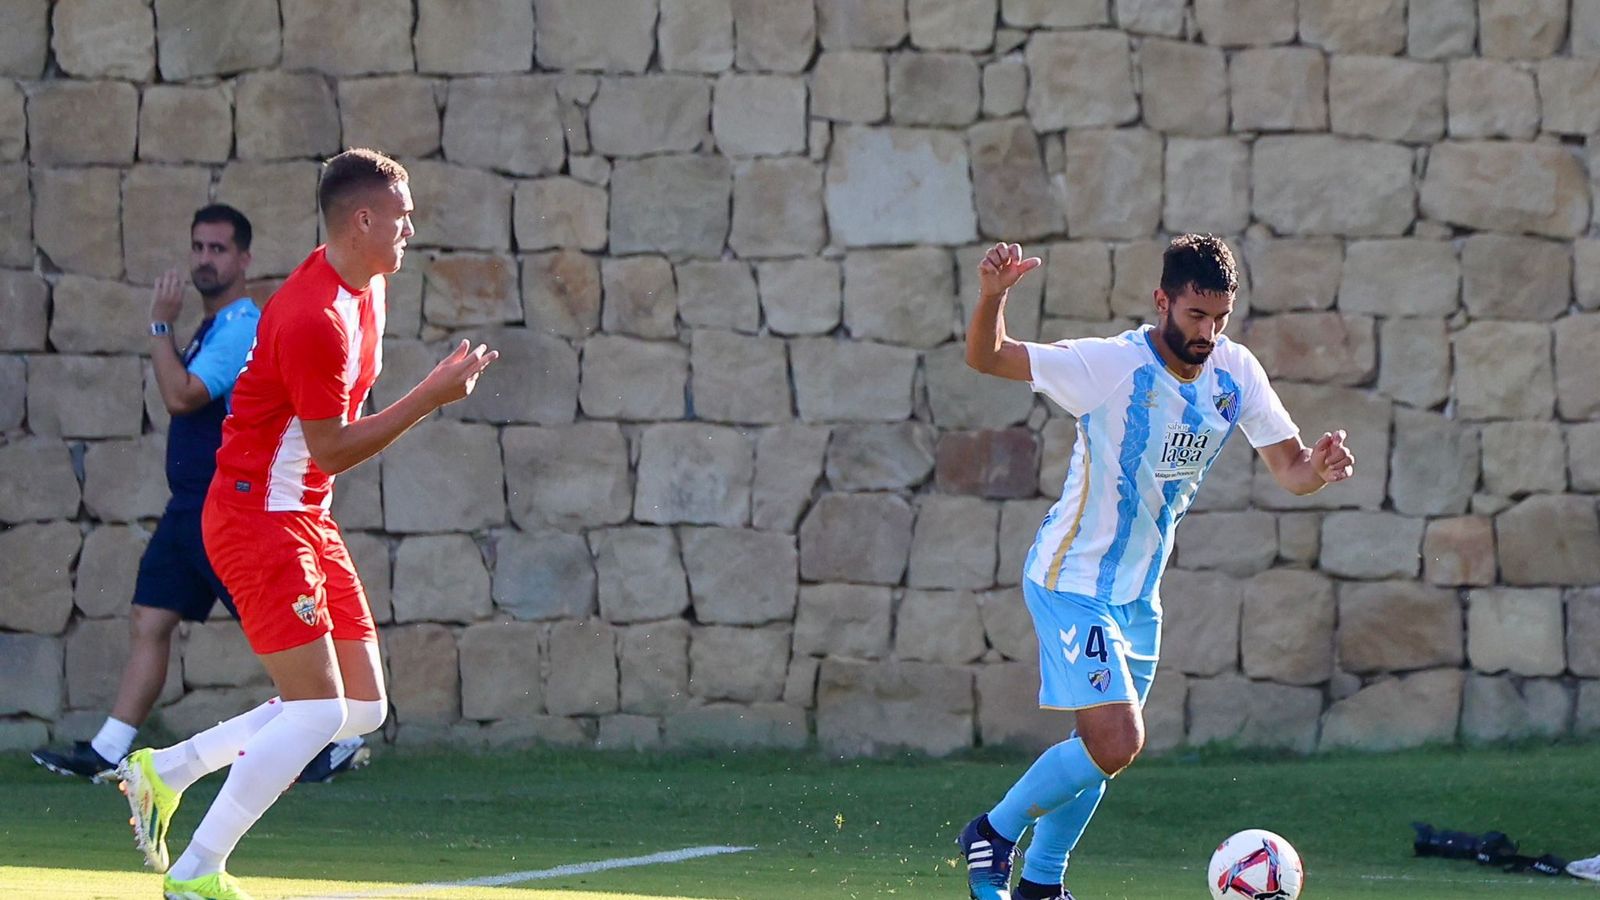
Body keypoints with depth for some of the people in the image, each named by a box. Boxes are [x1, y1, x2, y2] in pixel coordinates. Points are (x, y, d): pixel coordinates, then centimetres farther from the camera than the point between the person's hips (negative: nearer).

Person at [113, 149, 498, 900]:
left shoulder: (364, 292, 10)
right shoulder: (313, 318, -22)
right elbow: (334, 449, -20)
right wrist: (432, 396, -20)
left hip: (306, 520, 10)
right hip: (259, 519, -10)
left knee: (362, 707, 6)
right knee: (317, 709, -16)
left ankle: (165, 770, 13)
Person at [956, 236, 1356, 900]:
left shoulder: (1236, 373, -4)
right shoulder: (1112, 365, -21)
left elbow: (1289, 469, 0)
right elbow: (986, 357, -17)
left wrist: (1319, 467, -24)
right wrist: (992, 296, -38)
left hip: (1138, 592, 7)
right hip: (1073, 584, -7)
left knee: (1104, 747, 14)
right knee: (1116, 742, -17)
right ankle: (993, 834, 3)